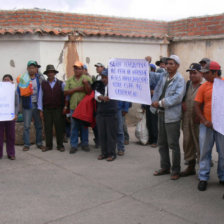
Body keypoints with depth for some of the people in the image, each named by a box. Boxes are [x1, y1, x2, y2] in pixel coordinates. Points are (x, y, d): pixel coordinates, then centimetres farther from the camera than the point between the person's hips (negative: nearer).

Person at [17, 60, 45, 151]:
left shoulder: (41, 78, 3)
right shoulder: (23, 79, 0)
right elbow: (19, 91, -1)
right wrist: (24, 93, -22)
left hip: (37, 104, 2)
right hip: (27, 105, -1)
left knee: (39, 125, 9)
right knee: (26, 126, 1)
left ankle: (39, 143, 21)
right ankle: (26, 144, 10)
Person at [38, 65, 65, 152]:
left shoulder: (61, 84, 4)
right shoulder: (43, 84, 7)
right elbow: (40, 97, 6)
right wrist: (41, 110, 2)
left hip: (58, 109, -1)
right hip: (47, 109, 1)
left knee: (59, 127, 1)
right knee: (48, 127, 4)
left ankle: (60, 145, 11)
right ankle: (48, 145, 14)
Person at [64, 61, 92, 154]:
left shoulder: (87, 78, 2)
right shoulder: (70, 80, 10)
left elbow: (89, 92, -3)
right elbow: (65, 92, 2)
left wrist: (86, 84, -18)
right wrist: (77, 89, -7)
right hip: (73, 107, 1)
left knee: (84, 126, 7)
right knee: (74, 126, 4)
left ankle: (85, 143, 19)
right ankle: (73, 145, 11)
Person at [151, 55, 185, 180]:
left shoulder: (180, 80, -10)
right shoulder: (163, 76, 10)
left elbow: (177, 97, -20)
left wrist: (160, 103, -19)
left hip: (172, 116, -7)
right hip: (161, 113, 7)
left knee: (173, 144, -1)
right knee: (162, 143, 15)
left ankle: (176, 170, 13)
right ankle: (165, 167, 30)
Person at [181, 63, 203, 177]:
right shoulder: (188, 84, 12)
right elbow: (182, 97, 24)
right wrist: (182, 102, 3)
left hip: (198, 120, -7)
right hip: (186, 118, 7)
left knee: (200, 143, -1)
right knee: (187, 142, 13)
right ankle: (191, 166, 27)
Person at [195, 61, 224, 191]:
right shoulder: (204, 87, 2)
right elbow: (197, 105, 3)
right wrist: (204, 121, -7)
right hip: (207, 124, 1)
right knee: (205, 152, 5)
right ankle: (203, 178, 16)